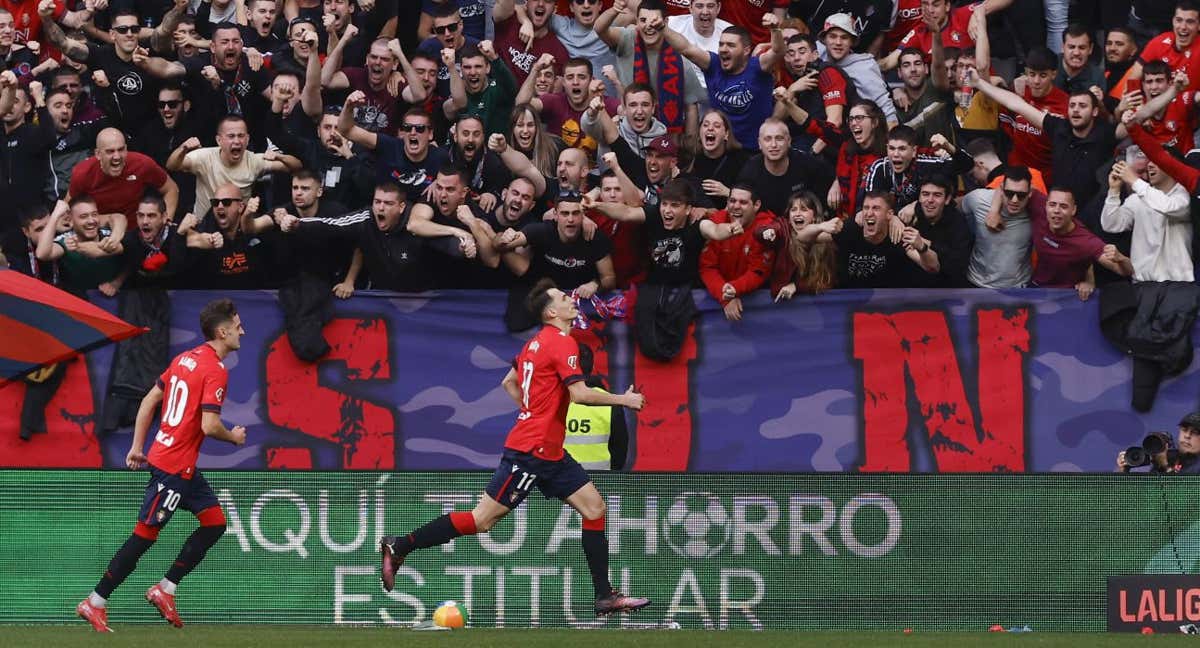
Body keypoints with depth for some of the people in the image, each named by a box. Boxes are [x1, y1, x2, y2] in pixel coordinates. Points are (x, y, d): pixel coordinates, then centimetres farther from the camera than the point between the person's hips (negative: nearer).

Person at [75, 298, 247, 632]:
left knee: (215, 521, 13)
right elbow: (209, 426, -23)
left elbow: (149, 401, 15)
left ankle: (165, 590, 13)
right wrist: (234, 437, -2)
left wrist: (137, 446, 18)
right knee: (144, 534, -5)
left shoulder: (185, 359, 11)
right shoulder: (215, 371, -16)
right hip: (174, 466, -10)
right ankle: (95, 603, -1)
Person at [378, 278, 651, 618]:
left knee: (594, 507, 7)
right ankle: (399, 547, -2)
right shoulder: (563, 342, -13)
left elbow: (509, 382, 24)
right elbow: (580, 394, -22)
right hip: (531, 450, -10)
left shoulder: (538, 342, 14)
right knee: (483, 519, -8)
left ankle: (605, 596, 6)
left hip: (550, 453, 10)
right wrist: (623, 399, -10)